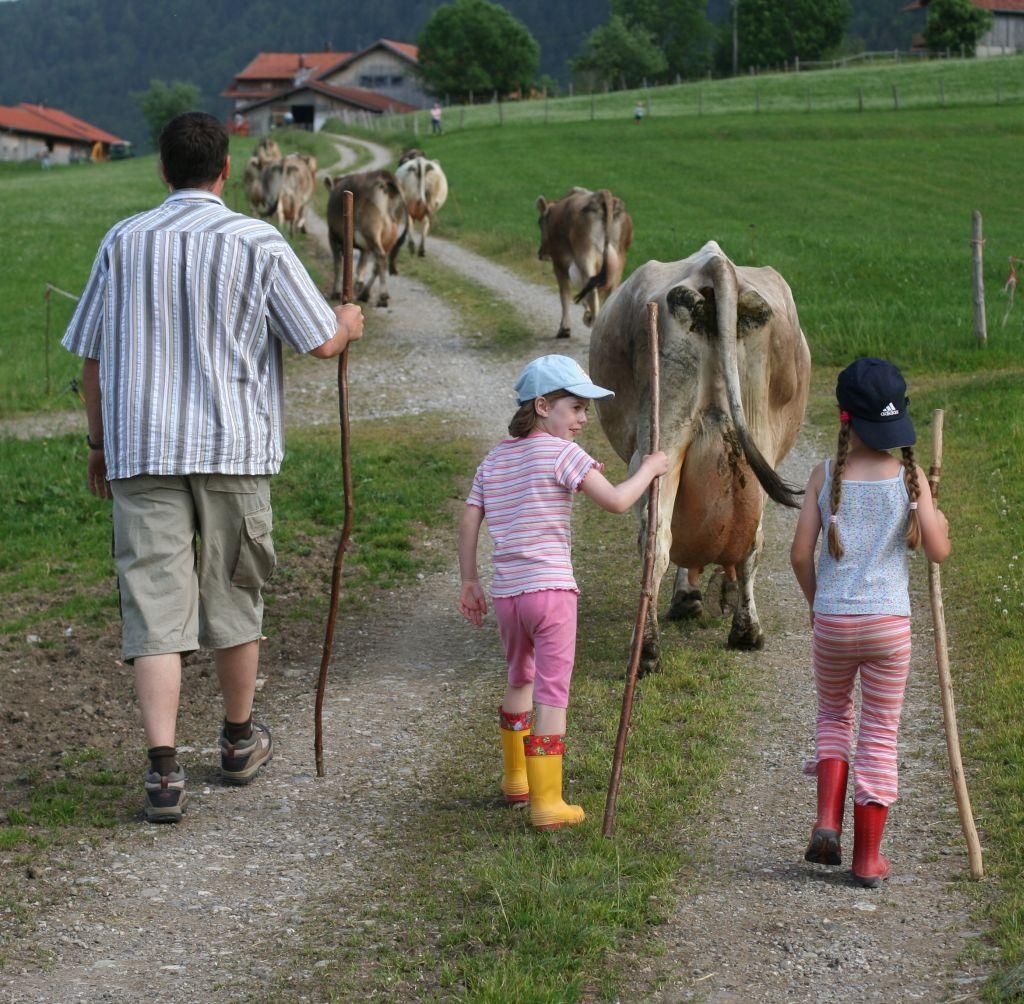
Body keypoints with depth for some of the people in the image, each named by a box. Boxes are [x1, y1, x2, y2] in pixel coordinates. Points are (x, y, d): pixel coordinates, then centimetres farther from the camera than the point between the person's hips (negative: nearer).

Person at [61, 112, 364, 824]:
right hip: (232, 446, 0)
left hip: (141, 450, 1)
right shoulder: (257, 243, -4)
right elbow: (321, 343, -3)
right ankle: (240, 741, 32)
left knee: (154, 603, -2)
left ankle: (163, 767, -12)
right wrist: (349, 324, 21)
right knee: (234, 595, 16)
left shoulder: (124, 243, 3)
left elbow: (92, 357, 7)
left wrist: (100, 443, 19)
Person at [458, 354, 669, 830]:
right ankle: (546, 801, -2)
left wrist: (470, 582, 16)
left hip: (505, 594, 6)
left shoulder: (495, 459, 10)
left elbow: (468, 524, 9)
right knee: (552, 694, -1)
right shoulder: (561, 452, -9)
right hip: (551, 589, -6)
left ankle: (515, 778, 39)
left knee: (520, 679, 26)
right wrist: (649, 469, -1)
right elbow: (616, 501, -16)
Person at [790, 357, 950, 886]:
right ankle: (867, 857, 12)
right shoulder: (910, 476, -7)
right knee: (880, 734, 9)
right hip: (890, 624, -1)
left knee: (833, 714, 24)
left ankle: (827, 819, 5)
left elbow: (800, 553, -6)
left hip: (832, 623, 1)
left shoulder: (826, 475, -5)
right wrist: (938, 517, 13)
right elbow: (938, 551, -8)